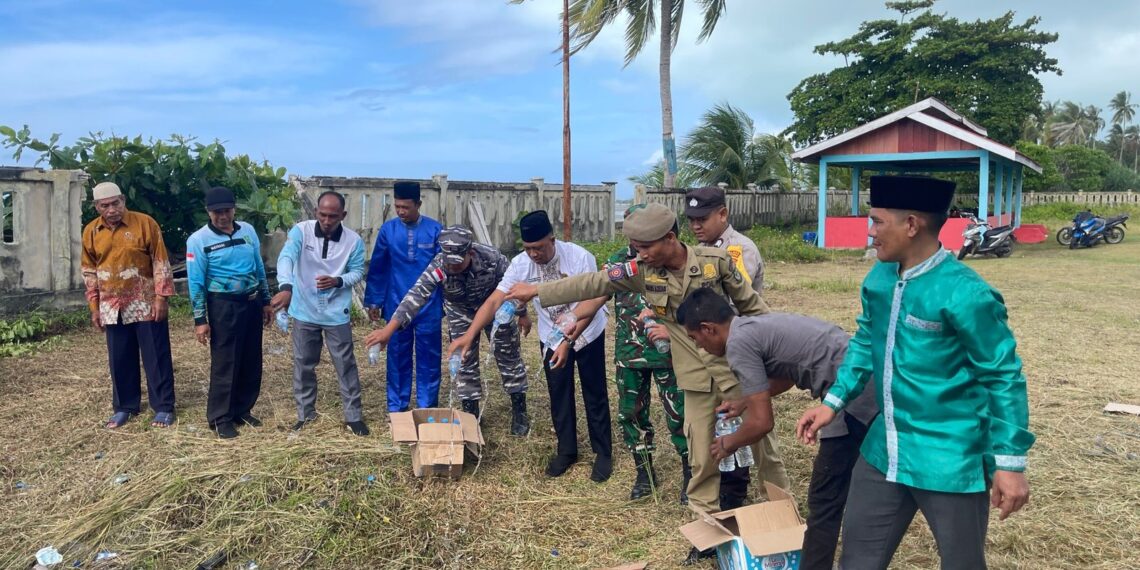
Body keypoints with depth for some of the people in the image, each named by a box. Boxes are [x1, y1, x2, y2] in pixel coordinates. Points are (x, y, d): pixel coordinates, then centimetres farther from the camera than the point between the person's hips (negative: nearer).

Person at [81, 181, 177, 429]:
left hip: (146, 304, -4)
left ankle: (164, 407, 11)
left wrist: (161, 297, -11)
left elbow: (160, 262, -7)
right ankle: (124, 406, 24)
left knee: (156, 357, 2)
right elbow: (89, 271, 11)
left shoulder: (145, 223, -8)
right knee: (120, 360, 11)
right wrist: (94, 307, 8)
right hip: (113, 307, 4)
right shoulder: (91, 231, 4)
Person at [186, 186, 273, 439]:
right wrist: (200, 319, -10)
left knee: (252, 361, 11)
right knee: (224, 363, 0)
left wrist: (266, 302, 14)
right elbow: (196, 282, -8)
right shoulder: (199, 240, -8)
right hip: (224, 305, -5)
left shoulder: (248, 231, 5)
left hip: (252, 302, 5)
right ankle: (220, 417, 12)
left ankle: (242, 409, 26)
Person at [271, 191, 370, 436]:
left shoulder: (354, 241, -10)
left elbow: (358, 272, -1)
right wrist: (286, 287, -47)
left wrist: (338, 281, -23)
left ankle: (353, 416, 18)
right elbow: (286, 257, -28)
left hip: (337, 314, 0)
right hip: (304, 313, 1)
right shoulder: (301, 231, -12)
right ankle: (305, 414, 29)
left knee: (346, 365, 6)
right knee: (303, 365, 13)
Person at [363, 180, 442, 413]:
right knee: (397, 357, 10)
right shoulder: (387, 230, -2)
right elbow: (377, 268, 5)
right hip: (396, 306, 1)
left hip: (429, 307, -1)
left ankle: (427, 409, 19)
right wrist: (373, 301, 5)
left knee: (428, 358, 7)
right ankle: (396, 408, 22)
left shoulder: (435, 230, -6)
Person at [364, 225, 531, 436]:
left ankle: (519, 413, 20)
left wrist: (522, 314, -2)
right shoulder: (438, 266, -33)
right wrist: (389, 329, -53)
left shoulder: (492, 258, -34)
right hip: (460, 311, 1)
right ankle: (471, 414, 19)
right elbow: (416, 295, -43)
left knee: (508, 356, 5)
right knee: (464, 361, 4)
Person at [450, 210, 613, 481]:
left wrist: (568, 342, -31)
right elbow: (495, 300, -23)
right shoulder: (521, 264, -20)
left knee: (595, 394, 7)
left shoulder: (579, 257, -28)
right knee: (559, 396, 10)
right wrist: (469, 335, -35)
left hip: (588, 335, -2)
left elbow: (590, 306, -25)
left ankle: (604, 452, 23)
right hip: (551, 338, 3)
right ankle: (566, 450, 28)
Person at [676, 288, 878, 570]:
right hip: (871, 383, 10)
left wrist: (729, 443, 9)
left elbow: (761, 423, -10)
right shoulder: (758, 324, 17)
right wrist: (743, 403, 42)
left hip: (855, 396, -10)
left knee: (824, 500, 0)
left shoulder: (739, 341, -12)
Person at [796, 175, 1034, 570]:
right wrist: (834, 402, 8)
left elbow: (1004, 378, -14)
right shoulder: (879, 278, 2)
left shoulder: (964, 294, -21)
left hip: (950, 463, -7)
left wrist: (1010, 461, -13)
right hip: (884, 453, 7)